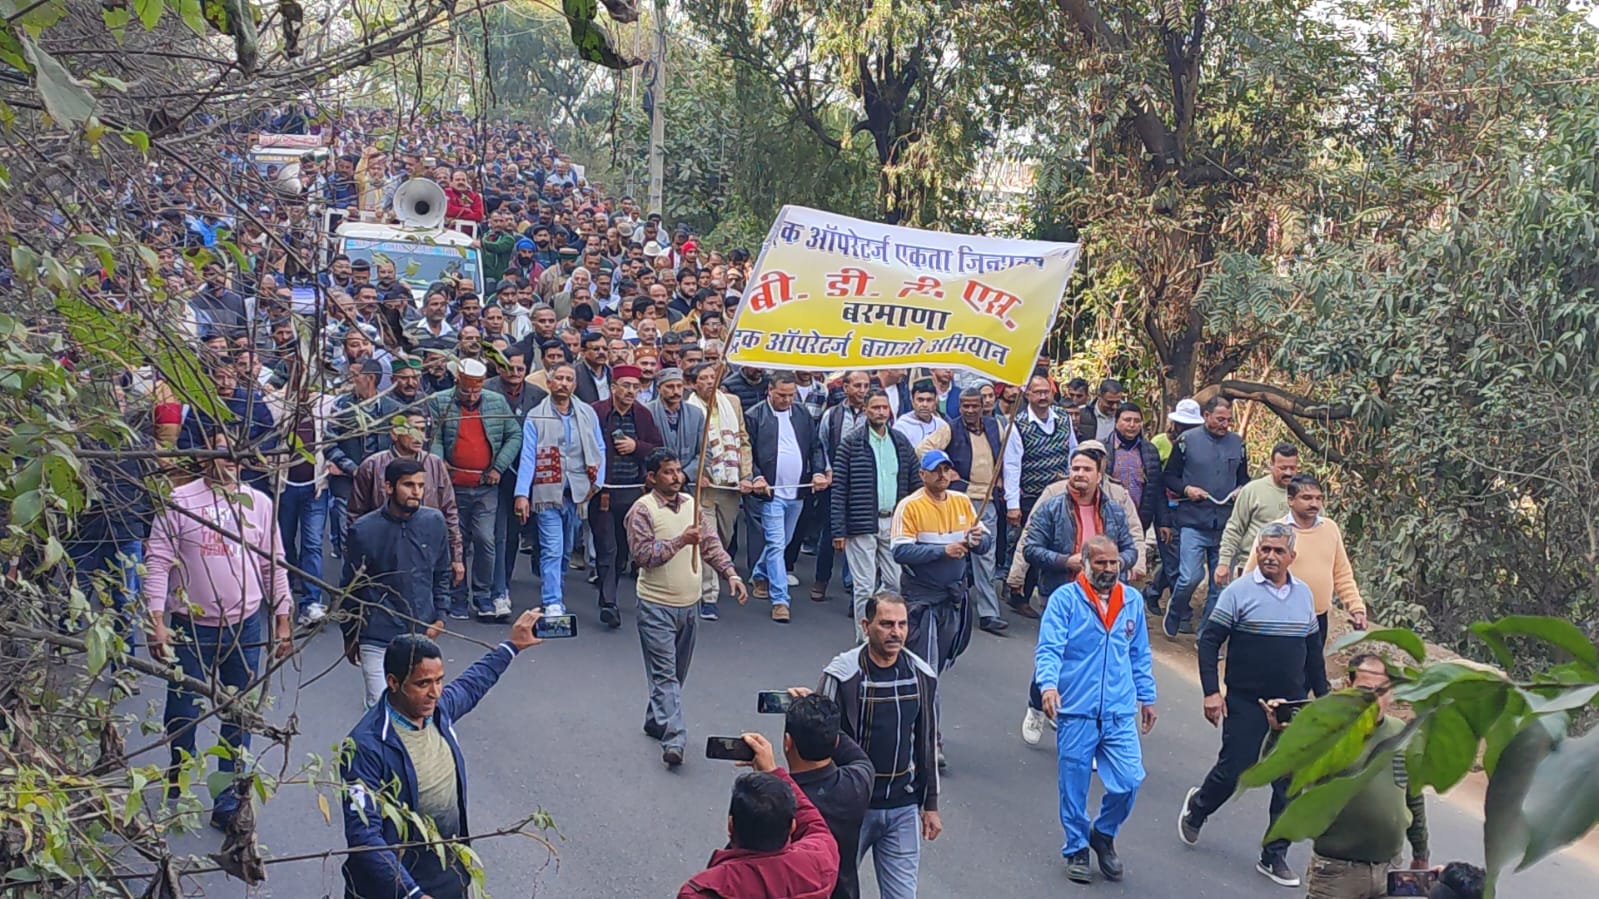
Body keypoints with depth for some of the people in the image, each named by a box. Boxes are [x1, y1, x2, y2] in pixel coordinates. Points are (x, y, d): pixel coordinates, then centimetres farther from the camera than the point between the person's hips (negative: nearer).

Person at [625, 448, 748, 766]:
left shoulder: (692, 505, 8)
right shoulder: (642, 510, -11)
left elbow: (711, 544, 11)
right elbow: (642, 554, -19)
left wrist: (731, 573, -2)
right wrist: (680, 541, -24)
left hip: (689, 604, 6)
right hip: (657, 606, -6)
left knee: (677, 673, 16)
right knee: (664, 674, -10)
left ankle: (656, 720, 34)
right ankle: (674, 740, -17)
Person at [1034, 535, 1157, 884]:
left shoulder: (1133, 601, 9)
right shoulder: (1065, 599, -6)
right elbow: (1048, 648, -15)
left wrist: (1147, 697, 19)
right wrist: (1048, 684, -31)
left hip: (1120, 712, 3)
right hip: (1075, 711, -3)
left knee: (1129, 781, -5)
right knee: (1074, 786, 6)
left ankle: (1104, 833, 23)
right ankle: (1077, 849, 26)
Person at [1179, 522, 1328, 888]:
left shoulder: (1304, 594, 7)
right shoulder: (1239, 591, -8)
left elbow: (1314, 650, 16)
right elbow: (1209, 640, -7)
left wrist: (1322, 696, 15)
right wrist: (1211, 692, -14)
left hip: (1293, 707, 4)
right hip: (1245, 703, -4)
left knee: (1289, 783, 3)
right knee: (1233, 770, 0)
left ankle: (1275, 856, 14)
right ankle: (1197, 808, 32)